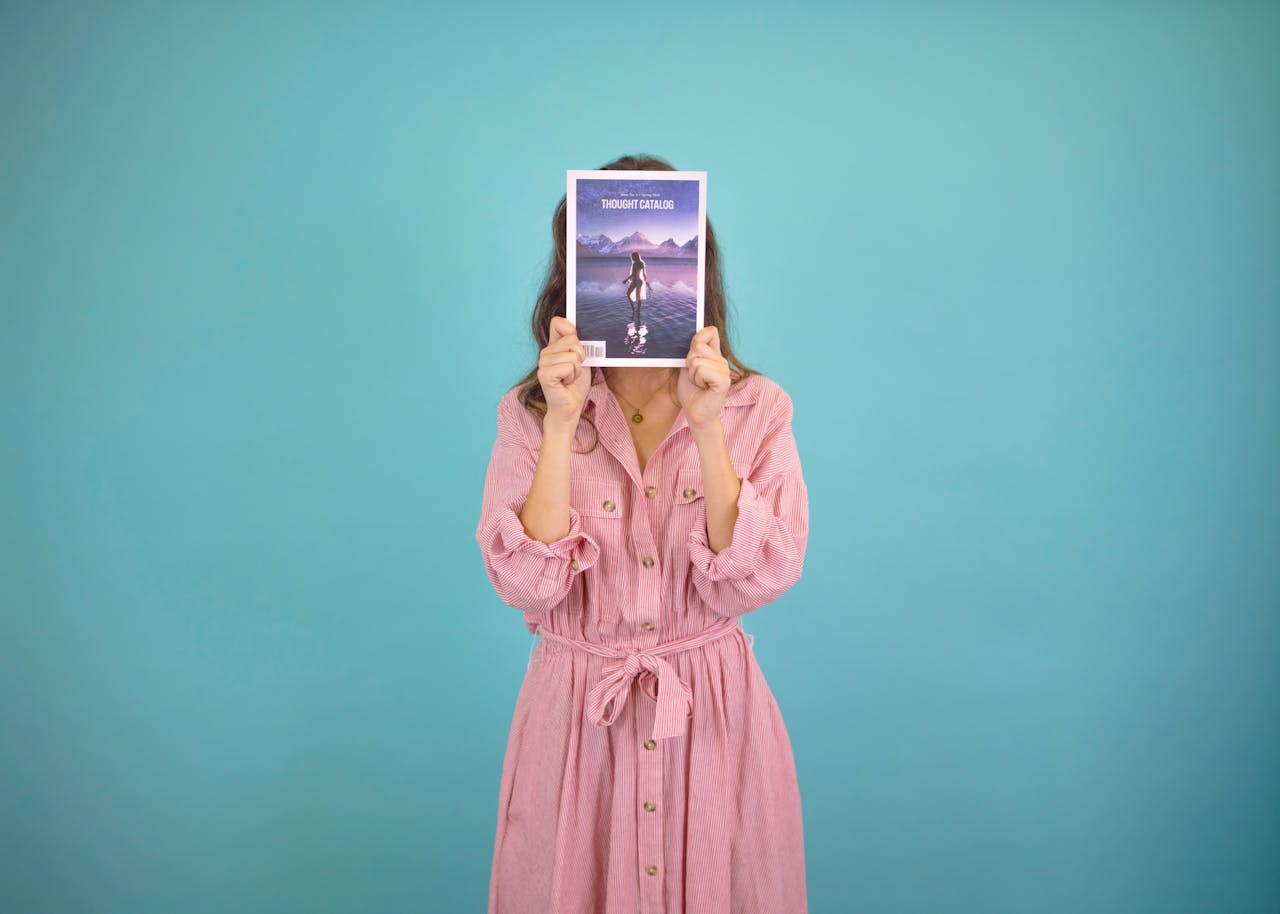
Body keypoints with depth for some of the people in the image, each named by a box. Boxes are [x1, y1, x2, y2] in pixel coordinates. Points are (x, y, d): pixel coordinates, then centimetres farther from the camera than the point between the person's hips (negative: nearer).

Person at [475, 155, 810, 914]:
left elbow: (758, 581, -13)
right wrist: (562, 425, -20)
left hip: (714, 708, 0)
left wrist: (705, 427, -21)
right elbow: (527, 586, -14)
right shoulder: (530, 413, -4)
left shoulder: (757, 407, -4)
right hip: (576, 714, 0)